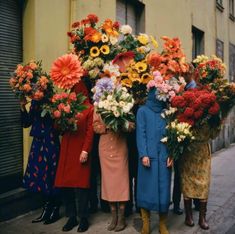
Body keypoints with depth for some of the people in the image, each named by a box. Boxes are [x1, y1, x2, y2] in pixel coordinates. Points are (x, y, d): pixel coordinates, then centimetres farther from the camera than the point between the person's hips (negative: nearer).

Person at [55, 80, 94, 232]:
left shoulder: (90, 109, -2)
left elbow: (90, 132, -9)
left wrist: (85, 151, -15)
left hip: (81, 151, -5)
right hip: (67, 150, 5)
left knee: (80, 185, -1)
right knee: (65, 184, 6)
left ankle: (83, 218, 13)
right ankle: (72, 217, 20)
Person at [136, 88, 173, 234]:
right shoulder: (143, 111, 6)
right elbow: (140, 134, -1)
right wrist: (143, 154, -12)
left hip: (164, 156, 2)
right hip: (148, 155, -2)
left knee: (164, 189, 3)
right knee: (147, 188, 1)